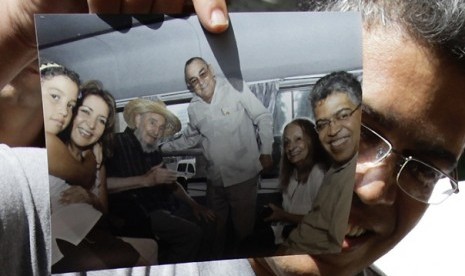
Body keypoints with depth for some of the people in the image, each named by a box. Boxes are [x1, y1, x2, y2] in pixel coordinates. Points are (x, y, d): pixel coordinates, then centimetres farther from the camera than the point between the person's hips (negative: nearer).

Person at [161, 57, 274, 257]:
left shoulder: (235, 88, -14)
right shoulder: (193, 108, 3)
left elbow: (263, 118, -8)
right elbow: (189, 138, 19)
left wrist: (266, 152, -9)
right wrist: (162, 147, 16)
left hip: (243, 174, -5)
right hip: (215, 178, 5)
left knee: (243, 225, 9)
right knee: (214, 225, 19)